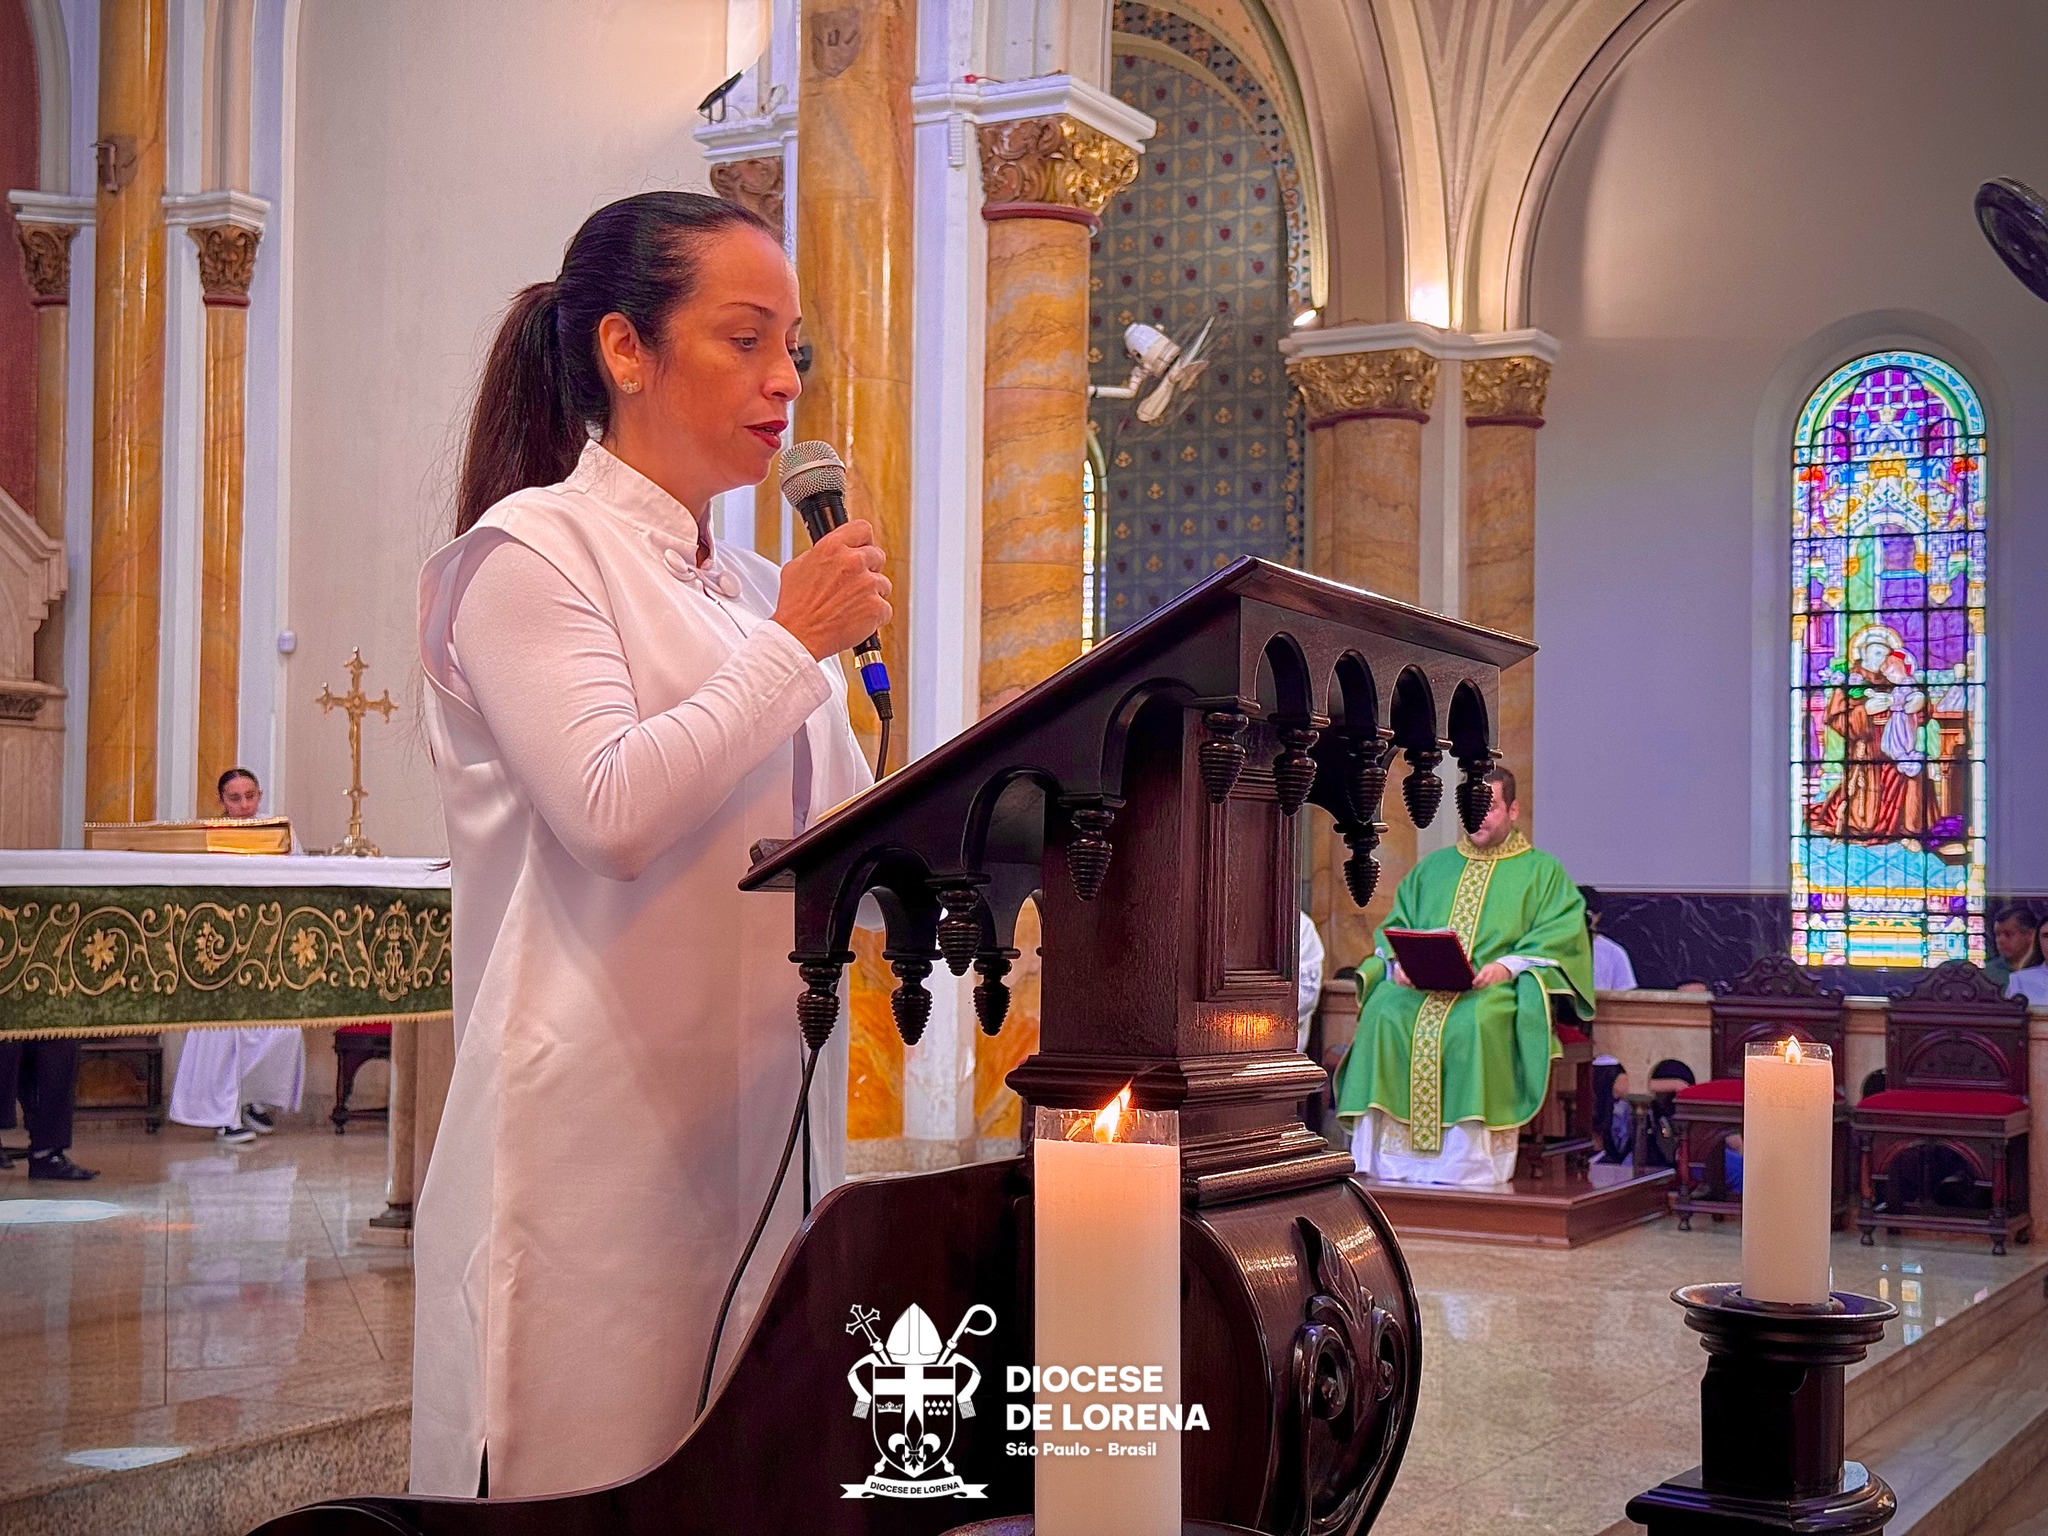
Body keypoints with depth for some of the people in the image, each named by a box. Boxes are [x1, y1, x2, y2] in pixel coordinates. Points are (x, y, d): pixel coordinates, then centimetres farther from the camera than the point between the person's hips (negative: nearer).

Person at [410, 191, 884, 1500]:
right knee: (605, 1488, -1)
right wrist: (795, 644, -10)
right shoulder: (529, 551, -5)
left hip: (763, 1120, 7)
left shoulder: (754, 585, 17)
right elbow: (613, 808, -20)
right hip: (608, 1134, -7)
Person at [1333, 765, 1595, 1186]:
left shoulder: (1542, 871, 13)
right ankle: (1383, 1164, -29)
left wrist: (1508, 965, -17)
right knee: (1383, 1014, -29)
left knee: (1473, 1024, -38)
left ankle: (1469, 1165, -35)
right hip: (1420, 984, 3)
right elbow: (1395, 925, 20)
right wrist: (1399, 960, -4)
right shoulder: (1434, 867, 25)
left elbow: (1561, 936, 0)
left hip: (1496, 989, -3)